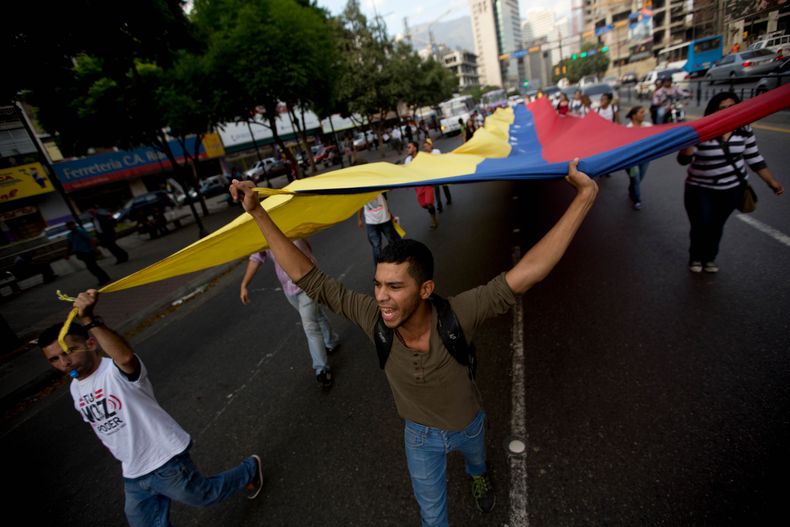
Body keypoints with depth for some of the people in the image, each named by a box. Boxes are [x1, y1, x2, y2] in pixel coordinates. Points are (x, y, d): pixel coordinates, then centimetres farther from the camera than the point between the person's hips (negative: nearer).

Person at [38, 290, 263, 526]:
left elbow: (126, 357, -50)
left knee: (205, 496, 13)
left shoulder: (116, 370, -23)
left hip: (167, 464, -8)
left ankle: (251, 469, 39)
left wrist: (90, 320, -59)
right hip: (133, 477, 8)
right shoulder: (75, 390, 4)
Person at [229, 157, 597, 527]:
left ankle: (478, 476, 76)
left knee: (475, 459, 38)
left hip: (468, 425, 1)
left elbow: (526, 273, -44)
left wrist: (584, 197, -48)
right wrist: (257, 212, -32)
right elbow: (308, 279, -31)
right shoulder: (373, 316, -34)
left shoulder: (457, 316, -40)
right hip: (419, 434, 0)